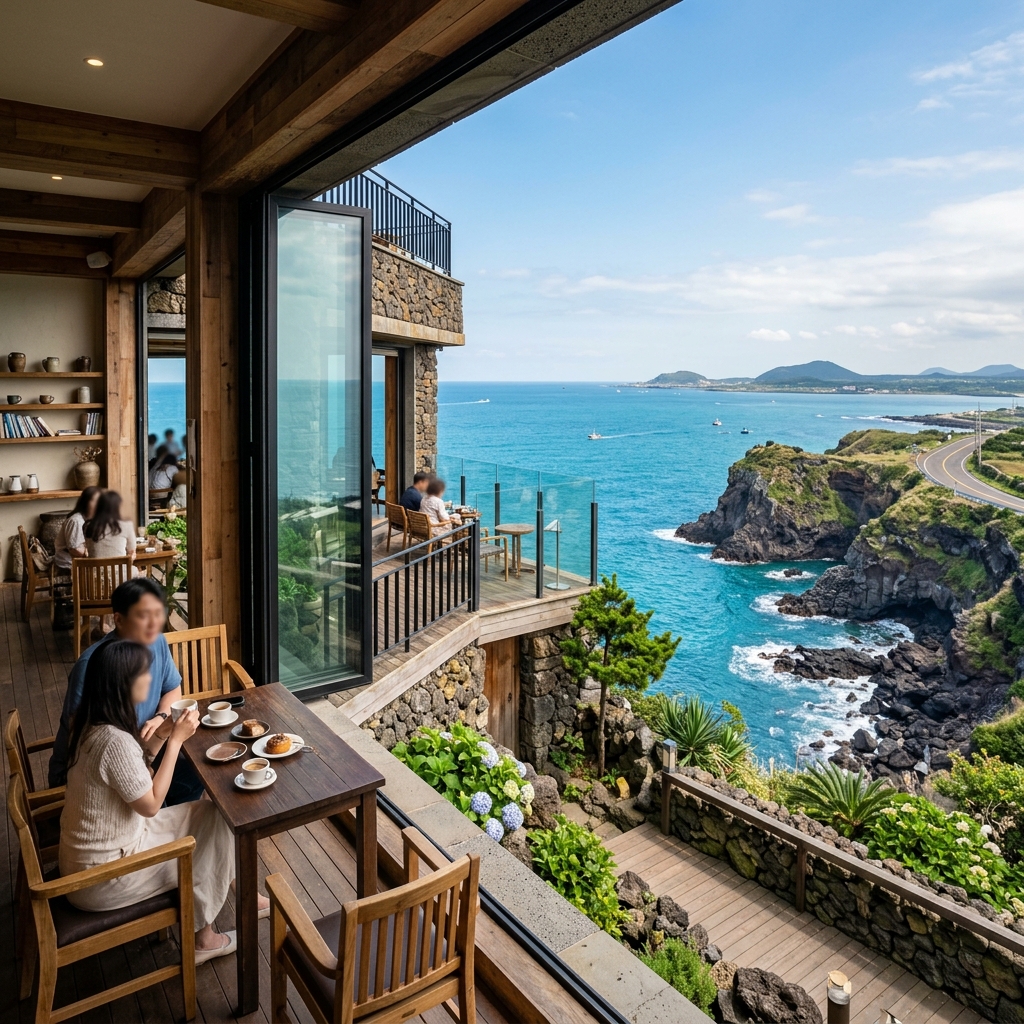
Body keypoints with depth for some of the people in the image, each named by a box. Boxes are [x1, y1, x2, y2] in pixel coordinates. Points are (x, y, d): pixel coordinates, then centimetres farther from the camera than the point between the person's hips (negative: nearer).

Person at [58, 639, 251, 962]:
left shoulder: (94, 723, -3)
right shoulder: (114, 740, -31)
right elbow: (151, 804, -21)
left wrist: (160, 736, -4)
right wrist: (176, 740, -17)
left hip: (94, 849, 8)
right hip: (102, 877, -8)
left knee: (208, 812, 7)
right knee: (214, 827, 4)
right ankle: (202, 937, 21)